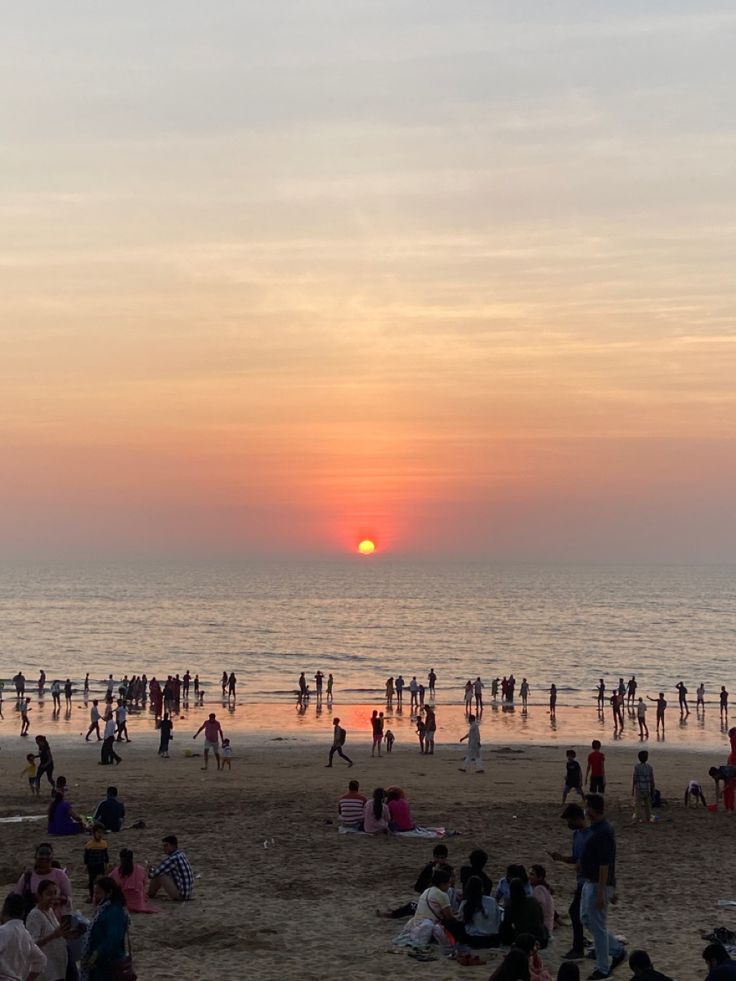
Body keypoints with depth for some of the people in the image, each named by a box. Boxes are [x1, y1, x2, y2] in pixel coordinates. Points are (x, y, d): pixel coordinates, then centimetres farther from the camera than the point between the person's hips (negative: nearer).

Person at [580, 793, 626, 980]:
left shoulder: (602, 833, -23)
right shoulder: (597, 829, 8)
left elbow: (604, 865, -24)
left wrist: (600, 893, -24)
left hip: (599, 885, -10)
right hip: (590, 882, 10)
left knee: (598, 926, 0)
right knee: (586, 919, 17)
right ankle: (617, 950, 24)